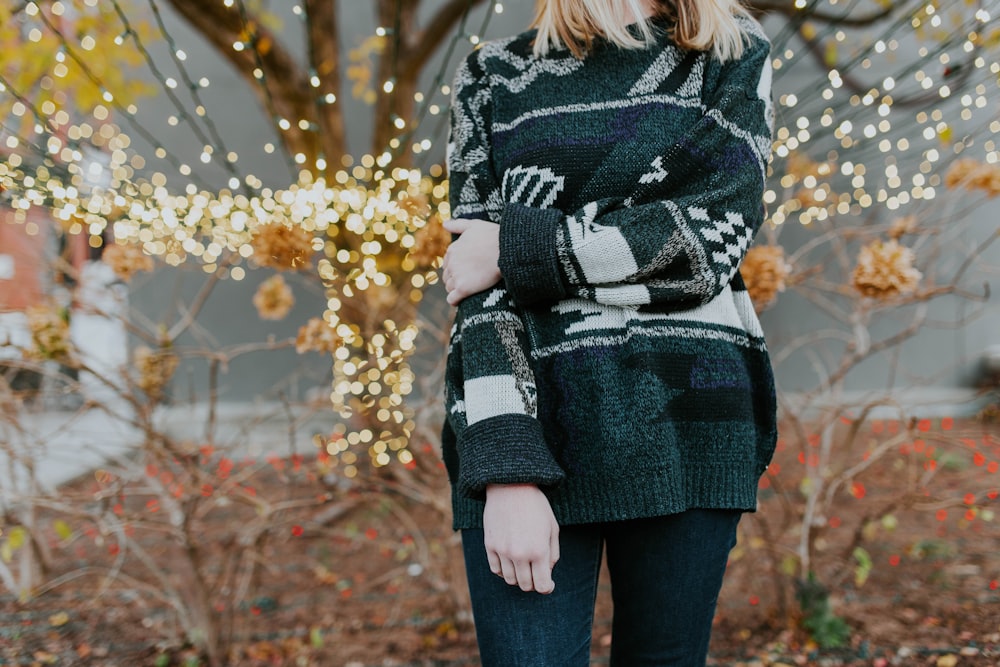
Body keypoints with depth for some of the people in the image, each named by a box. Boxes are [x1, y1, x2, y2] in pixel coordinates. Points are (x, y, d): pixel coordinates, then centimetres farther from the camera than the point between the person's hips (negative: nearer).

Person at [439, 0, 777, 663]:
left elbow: (712, 236, -4)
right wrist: (505, 468, -14)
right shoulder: (493, 76, 9)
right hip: (531, 418, 0)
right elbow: (480, 275, -2)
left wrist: (521, 248, -6)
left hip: (683, 424, 1)